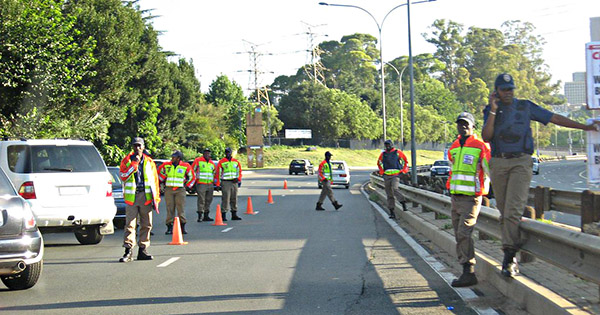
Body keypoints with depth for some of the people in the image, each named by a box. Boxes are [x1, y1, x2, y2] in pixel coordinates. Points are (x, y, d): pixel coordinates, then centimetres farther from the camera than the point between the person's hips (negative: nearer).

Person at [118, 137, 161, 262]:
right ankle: (128, 251, -9)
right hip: (131, 196, -2)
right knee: (130, 224, -8)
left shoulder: (149, 162, 11)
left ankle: (142, 250, 13)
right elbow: (123, 176, -8)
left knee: (146, 224, 5)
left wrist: (156, 198, 8)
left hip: (146, 196, 2)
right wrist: (134, 164, -13)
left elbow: (155, 180, 13)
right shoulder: (127, 160, 6)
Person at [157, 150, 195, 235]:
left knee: (181, 208, -4)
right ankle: (169, 227, 0)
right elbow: (159, 172, 23)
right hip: (169, 190, 1)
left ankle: (183, 227, 1)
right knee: (170, 209, -2)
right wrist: (163, 180, 18)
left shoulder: (185, 166, 1)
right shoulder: (166, 165, 4)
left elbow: (192, 177, 14)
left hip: (180, 190, -1)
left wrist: (188, 185, 10)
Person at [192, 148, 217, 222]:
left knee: (208, 200, 8)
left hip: (210, 185, 6)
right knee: (201, 200, -10)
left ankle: (206, 216, 15)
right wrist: (194, 180, -1)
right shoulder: (198, 161, -1)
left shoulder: (212, 163, 16)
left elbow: (215, 173, 27)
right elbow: (192, 170, 1)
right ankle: (200, 216, -10)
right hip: (201, 184, -6)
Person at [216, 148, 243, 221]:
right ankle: (223, 215, -7)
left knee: (234, 198, 8)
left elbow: (239, 171, 17)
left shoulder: (236, 162, 11)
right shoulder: (221, 162, -1)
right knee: (225, 199, -9)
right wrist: (218, 184, -5)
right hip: (225, 182, -4)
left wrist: (239, 180, 4)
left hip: (234, 182, 4)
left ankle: (234, 215, 15)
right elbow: (218, 173, -1)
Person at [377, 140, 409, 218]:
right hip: (386, 176, 4)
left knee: (395, 188, -29)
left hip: (395, 175, -4)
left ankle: (403, 203, -19)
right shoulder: (383, 154, 11)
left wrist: (403, 170, 2)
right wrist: (381, 171, 14)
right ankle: (392, 212, 5)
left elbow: (405, 161, 12)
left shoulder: (398, 152, 2)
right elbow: (379, 163, 27)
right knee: (389, 195, 3)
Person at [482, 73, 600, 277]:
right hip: (498, 164, 2)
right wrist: (493, 111, -9)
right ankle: (511, 259, 11)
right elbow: (486, 138, -3)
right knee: (504, 212, 3)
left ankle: (508, 257, -19)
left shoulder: (526, 107, 10)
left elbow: (555, 118, 14)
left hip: (521, 163, -2)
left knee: (513, 210, -16)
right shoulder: (490, 111, 11)